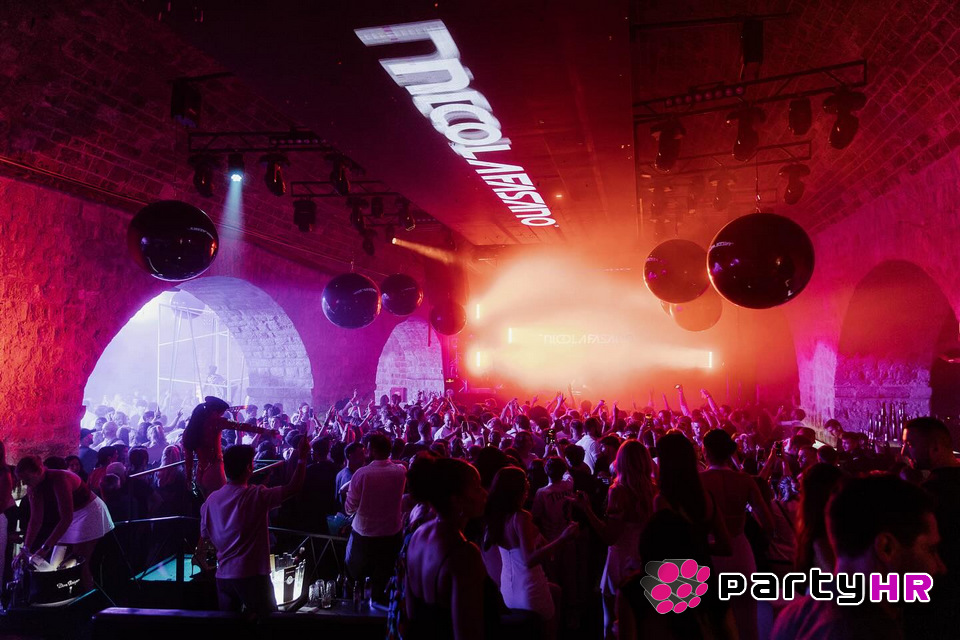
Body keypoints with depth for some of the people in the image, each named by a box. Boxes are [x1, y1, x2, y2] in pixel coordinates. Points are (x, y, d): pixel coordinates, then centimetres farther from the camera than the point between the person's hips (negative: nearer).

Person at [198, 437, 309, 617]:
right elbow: (294, 487, -12)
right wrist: (303, 457, -3)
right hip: (252, 575, -5)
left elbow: (203, 540, 9)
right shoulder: (257, 495, -14)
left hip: (223, 576, 5)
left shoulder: (211, 499, 1)